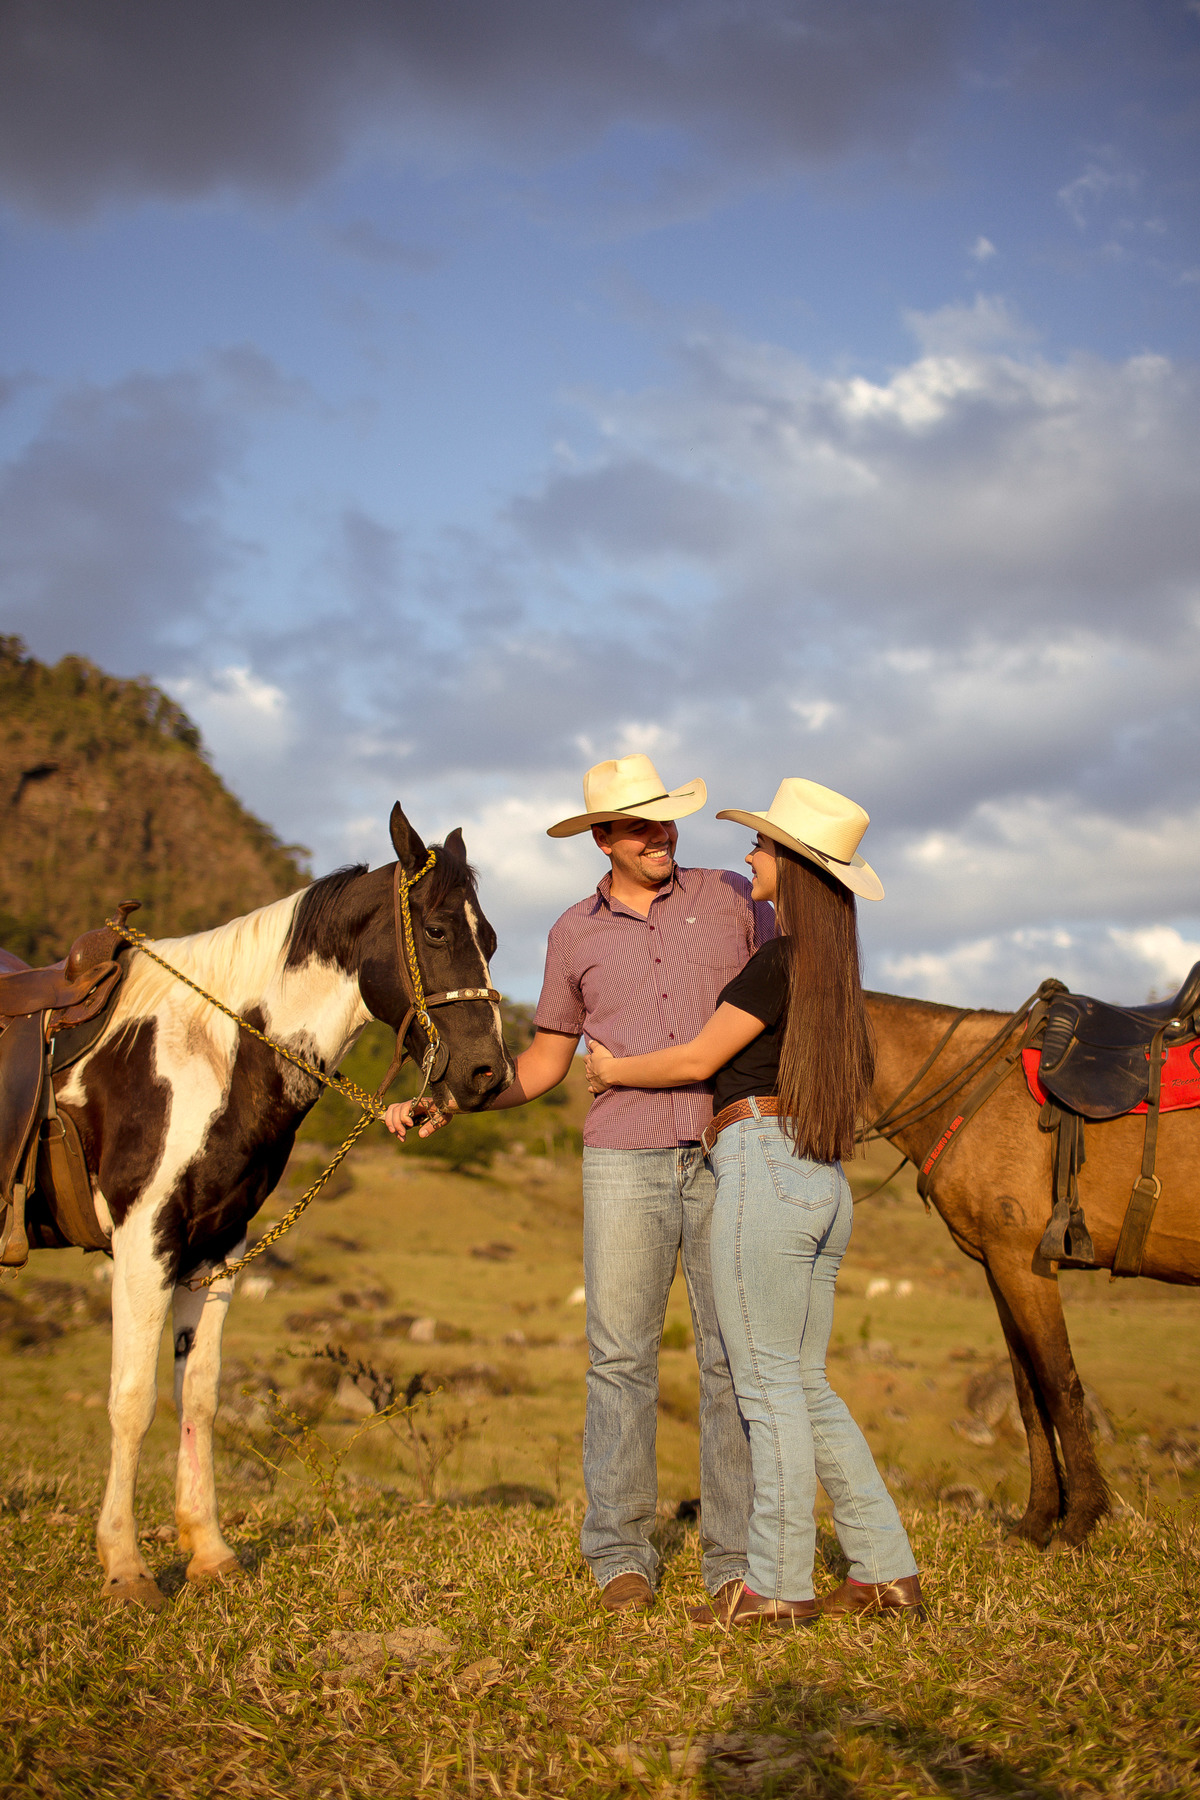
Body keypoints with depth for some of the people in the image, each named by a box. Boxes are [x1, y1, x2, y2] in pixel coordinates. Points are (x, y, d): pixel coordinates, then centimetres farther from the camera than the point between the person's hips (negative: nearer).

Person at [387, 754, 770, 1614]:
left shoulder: (729, 898, 6)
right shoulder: (576, 934, 9)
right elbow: (542, 1066, 15)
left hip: (727, 1161, 0)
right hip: (625, 1164, 1)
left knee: (736, 1358, 1)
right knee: (621, 1360, 0)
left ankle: (738, 1560, 10)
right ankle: (622, 1556, 10)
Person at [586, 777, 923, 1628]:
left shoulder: (779, 961, -11)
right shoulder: (833, 973, 16)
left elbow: (697, 1060, -6)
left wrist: (616, 1070, 11)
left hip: (763, 1171, -9)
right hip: (825, 1187, 9)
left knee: (770, 1386, -2)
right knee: (806, 1386, 13)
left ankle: (780, 1586, 6)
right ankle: (886, 1570, 15)